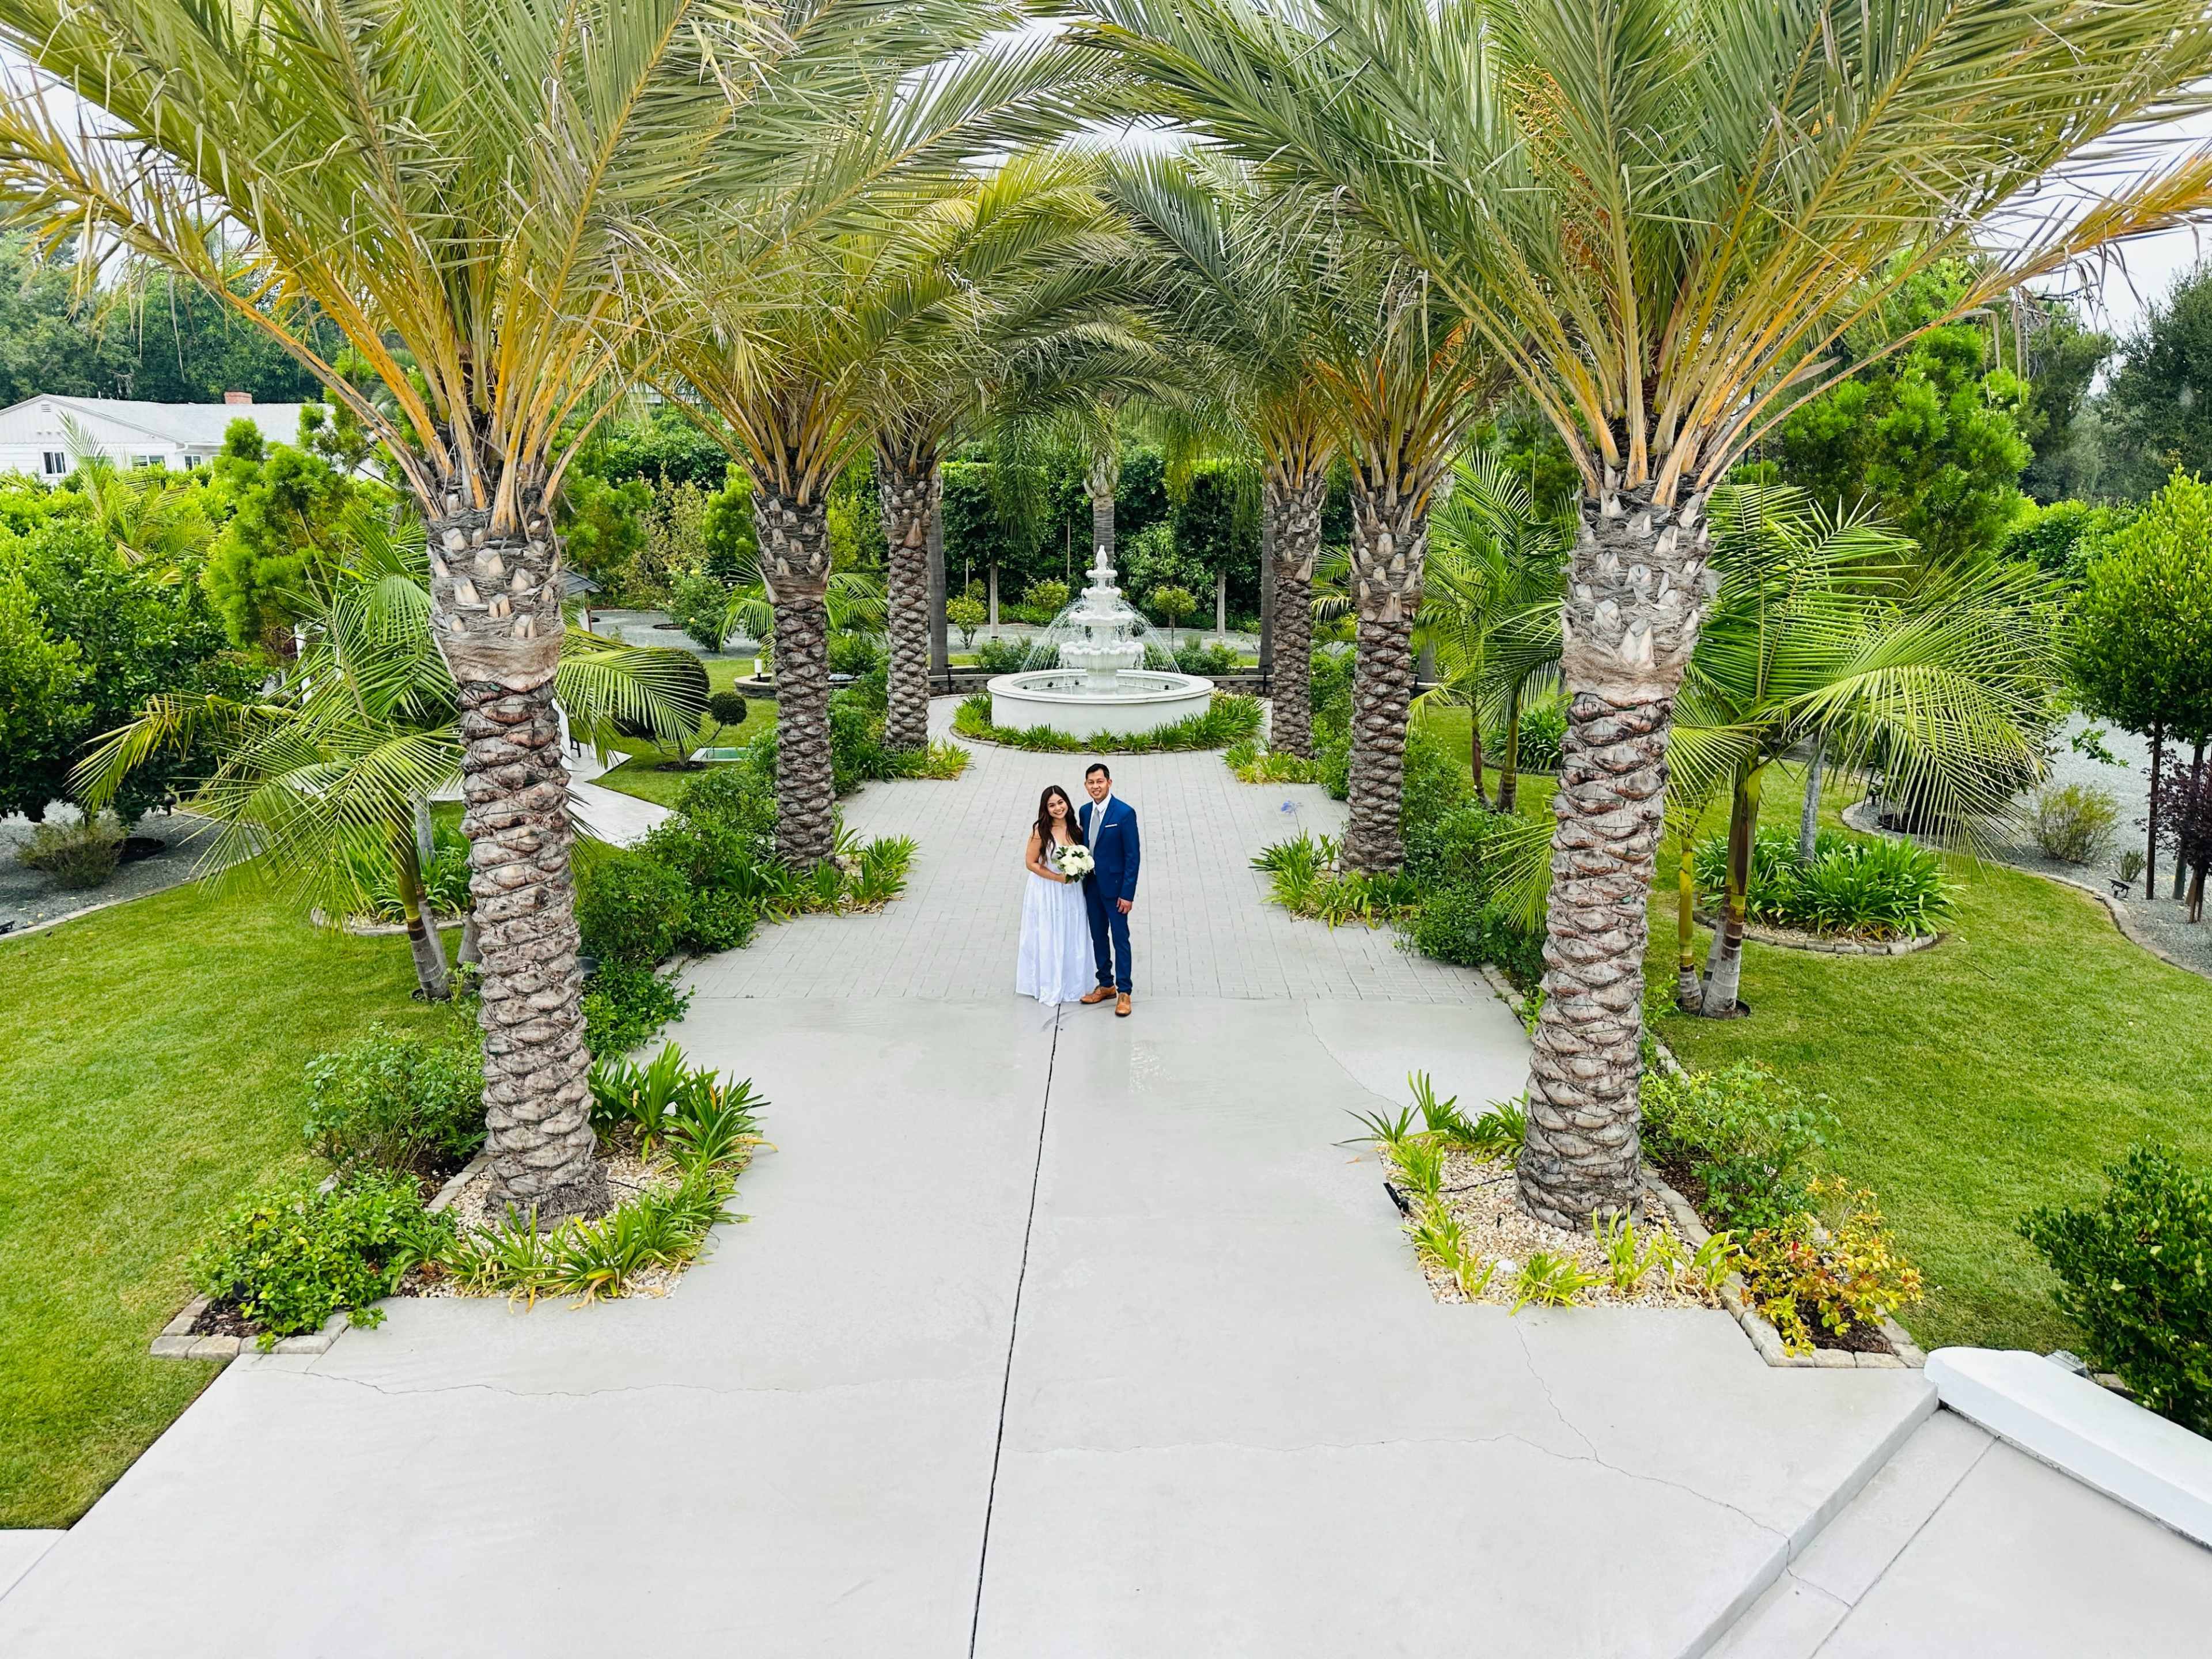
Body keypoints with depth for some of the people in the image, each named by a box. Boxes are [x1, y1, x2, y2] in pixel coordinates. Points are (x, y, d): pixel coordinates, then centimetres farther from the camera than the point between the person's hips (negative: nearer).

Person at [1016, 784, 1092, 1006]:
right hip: (1046, 894, -5)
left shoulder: (1075, 829, 0)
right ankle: (1049, 989, 23)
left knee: (1071, 941, 14)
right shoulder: (1040, 831, -16)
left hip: (1071, 893, 5)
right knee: (1048, 941, 7)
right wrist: (1058, 878, -18)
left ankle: (1071, 985, 32)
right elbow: (1031, 863, -13)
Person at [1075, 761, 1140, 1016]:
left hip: (1114, 887, -6)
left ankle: (1124, 991, 9)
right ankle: (1106, 985, 27)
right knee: (1098, 937, 15)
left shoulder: (1125, 813, -15)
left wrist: (1128, 894, -17)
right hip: (1091, 886, 6)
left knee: (1120, 939, 1)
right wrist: (1082, 881, 8)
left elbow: (1132, 856, -15)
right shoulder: (1085, 811, 4)